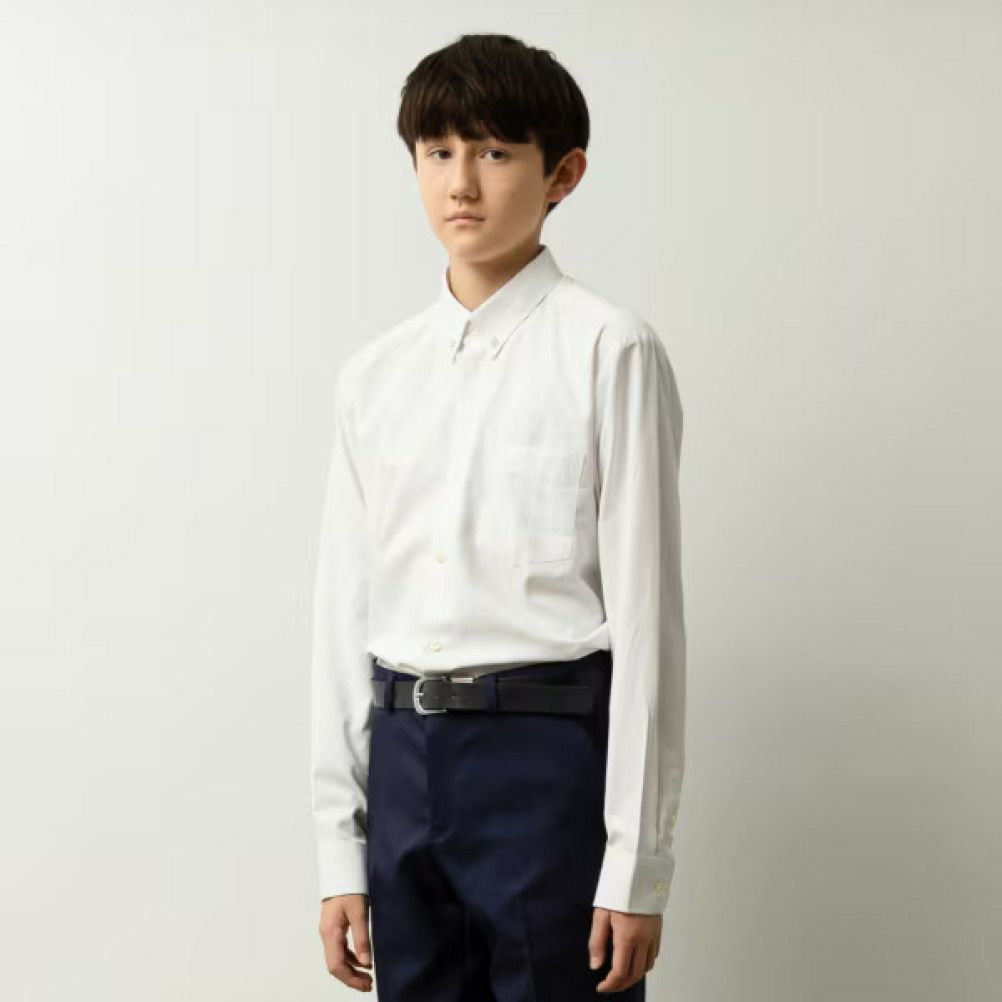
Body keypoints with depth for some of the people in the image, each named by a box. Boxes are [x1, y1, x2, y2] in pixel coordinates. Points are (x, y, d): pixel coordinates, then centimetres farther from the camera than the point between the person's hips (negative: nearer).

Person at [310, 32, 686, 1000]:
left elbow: (644, 609, -8)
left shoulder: (608, 351, -6)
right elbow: (343, 609, 11)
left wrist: (637, 866, -10)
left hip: (553, 754, -5)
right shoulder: (374, 374, 9)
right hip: (404, 762, 5)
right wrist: (341, 852, 9)